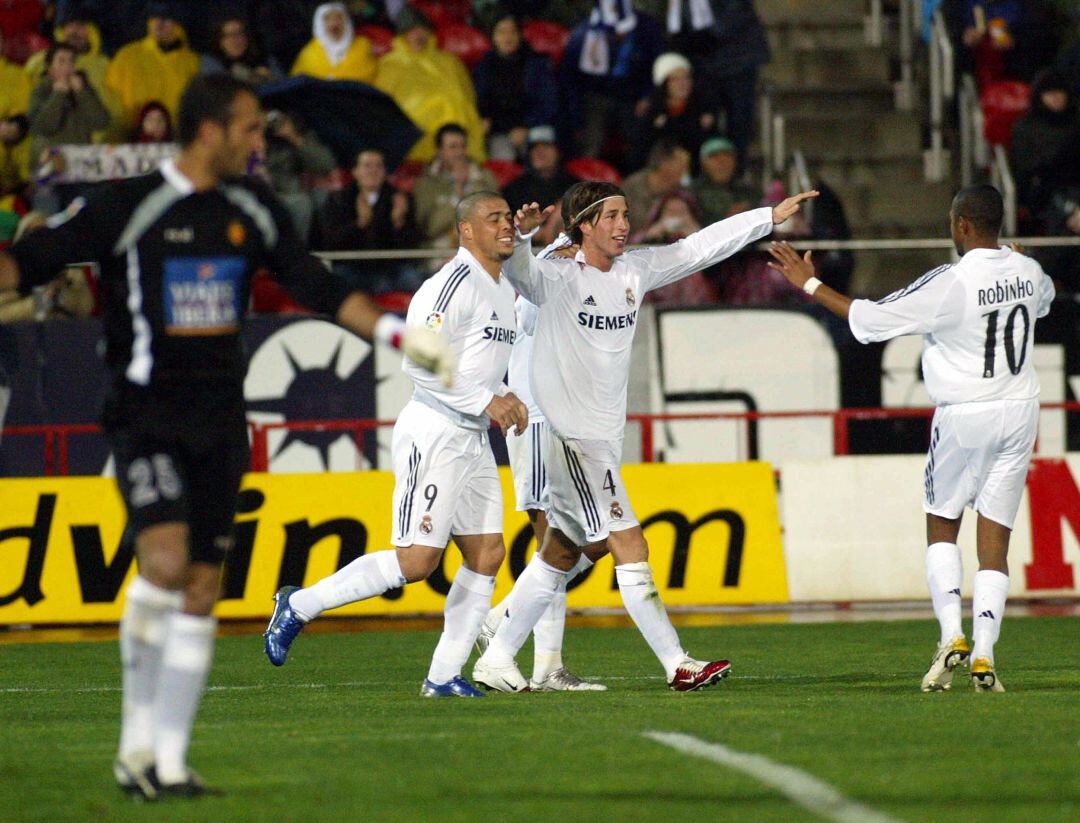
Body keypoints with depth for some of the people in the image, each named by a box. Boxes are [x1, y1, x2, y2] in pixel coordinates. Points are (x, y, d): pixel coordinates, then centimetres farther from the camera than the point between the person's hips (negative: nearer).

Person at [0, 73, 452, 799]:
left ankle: (169, 760, 9)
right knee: (164, 559, -23)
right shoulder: (129, 207, -7)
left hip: (220, 424, 5)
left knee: (201, 590, 3)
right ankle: (138, 738, -7)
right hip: (147, 417, -5)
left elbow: (318, 288, 20)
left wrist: (401, 336, 16)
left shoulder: (255, 211, 10)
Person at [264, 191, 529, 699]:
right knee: (416, 561, -12)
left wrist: (503, 400, 11)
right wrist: (484, 402, -20)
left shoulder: (504, 290, 16)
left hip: (473, 440, 10)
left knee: (487, 555, 3)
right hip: (434, 433, -10)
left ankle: (444, 676, 7)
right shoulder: (453, 283, -14)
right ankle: (300, 606, 2)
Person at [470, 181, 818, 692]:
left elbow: (700, 247, 13)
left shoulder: (634, 271, 9)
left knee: (560, 555, 12)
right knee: (630, 548, -11)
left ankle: (495, 661, 19)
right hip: (572, 435, -8)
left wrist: (771, 217, 12)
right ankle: (677, 665, -10)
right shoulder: (558, 279, -10)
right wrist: (521, 234, -51)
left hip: (606, 437, 8)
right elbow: (517, 270, -29)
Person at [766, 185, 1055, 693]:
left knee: (941, 527, 12)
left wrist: (810, 284, 0)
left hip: (964, 415, -4)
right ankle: (984, 655, -3)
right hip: (1021, 411, 5)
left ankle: (951, 636, -3)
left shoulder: (949, 284, -18)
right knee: (994, 540, 4)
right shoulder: (1029, 273, 1)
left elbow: (869, 320, -11)